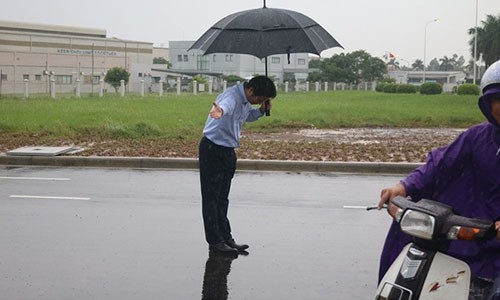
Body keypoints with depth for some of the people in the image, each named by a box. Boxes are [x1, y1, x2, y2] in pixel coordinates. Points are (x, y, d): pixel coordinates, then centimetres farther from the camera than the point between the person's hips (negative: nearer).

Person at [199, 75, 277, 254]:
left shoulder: (246, 100, 4)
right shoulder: (232, 96, -24)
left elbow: (248, 117, 24)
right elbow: (225, 105, -49)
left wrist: (261, 110, 2)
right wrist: (220, 111, -73)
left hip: (228, 151, 10)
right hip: (213, 149, -10)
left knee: (222, 198, 15)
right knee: (211, 197, -2)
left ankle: (226, 238, 23)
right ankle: (215, 241, 3)